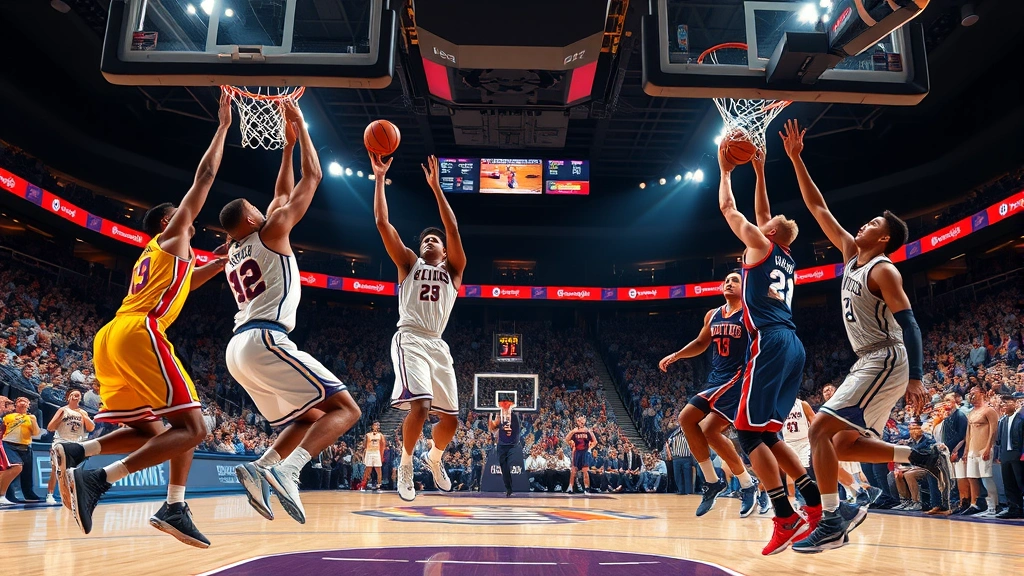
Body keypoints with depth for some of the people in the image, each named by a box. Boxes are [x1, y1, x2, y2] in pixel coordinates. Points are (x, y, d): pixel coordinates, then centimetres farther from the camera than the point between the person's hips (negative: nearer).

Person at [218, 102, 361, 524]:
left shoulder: (233, 253, 26)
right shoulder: (271, 232, 4)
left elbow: (282, 196, 35)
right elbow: (313, 176, 8)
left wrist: (288, 146, 39)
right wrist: (301, 127, 19)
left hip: (237, 348, 9)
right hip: (264, 339, -9)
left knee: (310, 418, 18)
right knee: (344, 409, -9)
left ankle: (261, 469, -4)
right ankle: (286, 472, -30)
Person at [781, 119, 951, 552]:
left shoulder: (882, 270, -11)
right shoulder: (851, 253, 12)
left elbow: (908, 323, -17)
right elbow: (817, 208, 13)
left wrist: (916, 378, -25)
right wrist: (795, 160, 9)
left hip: (887, 363, -9)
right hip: (870, 364, 9)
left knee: (821, 429, -17)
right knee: (844, 444, 12)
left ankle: (832, 523, -12)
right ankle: (923, 456, 19)